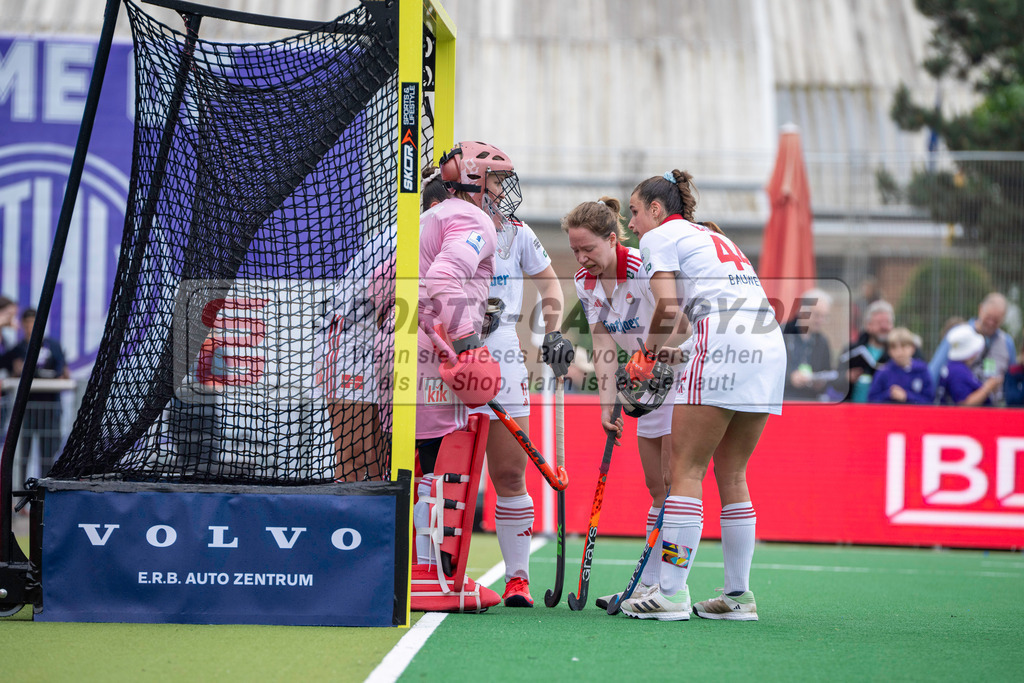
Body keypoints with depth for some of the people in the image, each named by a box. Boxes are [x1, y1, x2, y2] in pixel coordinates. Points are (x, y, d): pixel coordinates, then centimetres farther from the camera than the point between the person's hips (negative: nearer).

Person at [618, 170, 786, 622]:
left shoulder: (659, 236, 9)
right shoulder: (713, 236, 33)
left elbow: (668, 306, -6)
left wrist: (649, 350, 9)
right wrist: (662, 352, 20)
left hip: (724, 344, -8)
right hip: (770, 343, 8)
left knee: (686, 469, -5)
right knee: (731, 474, 12)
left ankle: (671, 593, -8)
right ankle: (739, 595, 12)